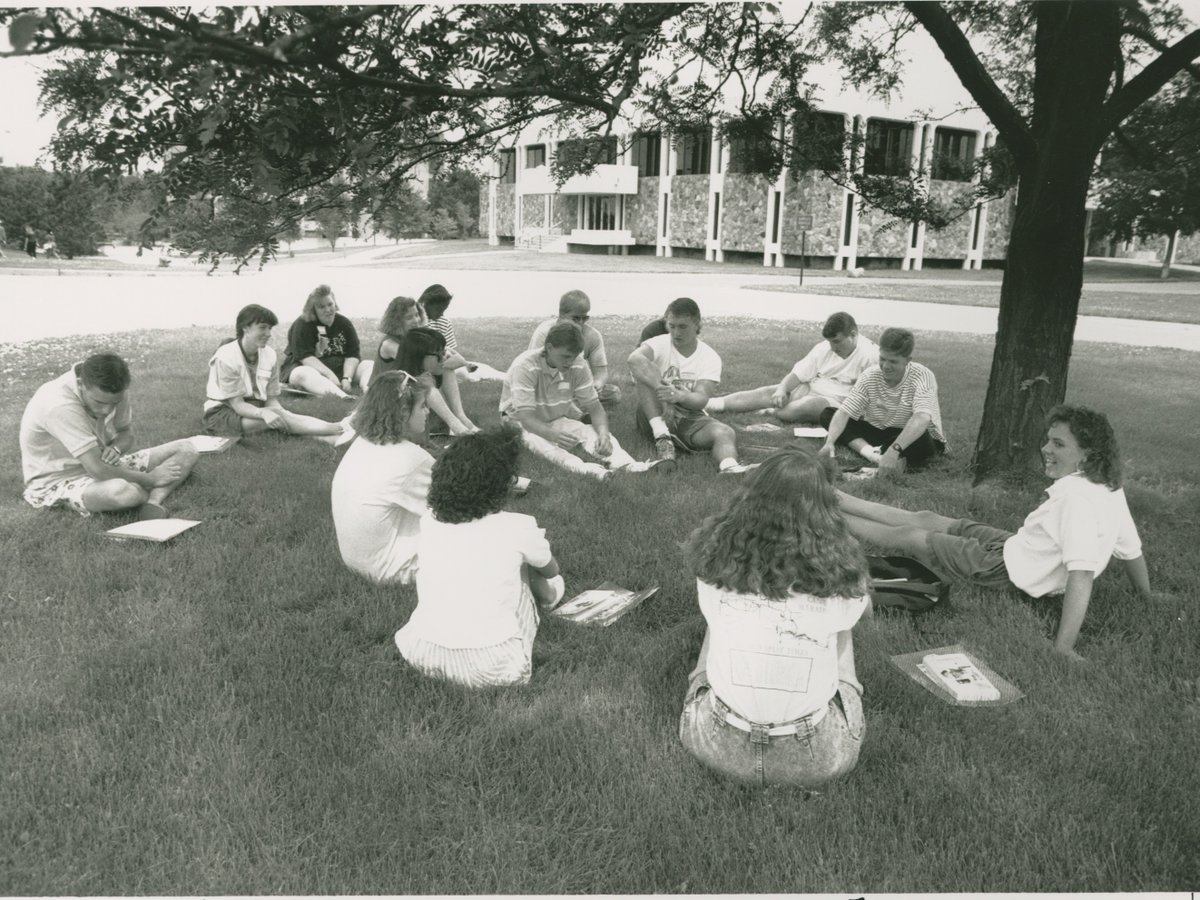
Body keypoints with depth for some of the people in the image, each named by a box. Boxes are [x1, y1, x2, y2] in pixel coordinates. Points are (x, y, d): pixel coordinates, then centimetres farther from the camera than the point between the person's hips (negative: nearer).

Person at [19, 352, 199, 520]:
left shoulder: (112, 391, -10)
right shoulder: (59, 404, -32)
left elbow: (126, 433, 9)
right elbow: (97, 471, -33)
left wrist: (116, 447, -15)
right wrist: (150, 479, -22)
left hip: (101, 463, 8)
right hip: (56, 482, -8)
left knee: (187, 450, -5)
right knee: (122, 491, -42)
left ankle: (154, 502, -28)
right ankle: (159, 494, -8)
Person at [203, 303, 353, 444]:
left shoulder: (270, 356, -3)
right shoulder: (226, 357, -18)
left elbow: (271, 400, -2)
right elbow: (237, 404, -21)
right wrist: (263, 413, -39)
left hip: (254, 409, 5)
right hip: (222, 413, -5)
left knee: (278, 413, -28)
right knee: (276, 414, -29)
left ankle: (331, 439, -47)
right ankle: (338, 428, -41)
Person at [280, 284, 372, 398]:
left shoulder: (344, 323, 6)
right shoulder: (302, 324, -6)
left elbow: (352, 355, -1)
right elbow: (305, 357, -17)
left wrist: (347, 378, -20)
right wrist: (329, 375, -29)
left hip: (340, 368, 5)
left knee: (371, 365, -14)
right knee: (304, 374, -39)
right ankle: (343, 397, -68)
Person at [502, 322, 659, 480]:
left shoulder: (579, 366, -12)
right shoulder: (525, 367, -26)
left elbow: (595, 408, -9)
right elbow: (526, 417, -32)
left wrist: (603, 433, -32)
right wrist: (553, 434, -52)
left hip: (557, 420, 4)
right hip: (521, 423, -4)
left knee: (594, 432, -23)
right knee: (539, 442, -38)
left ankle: (622, 463, -48)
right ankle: (581, 469, -61)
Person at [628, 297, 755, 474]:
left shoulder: (710, 357, 1)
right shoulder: (659, 343, -3)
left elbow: (701, 399, -12)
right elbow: (634, 359, -27)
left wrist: (679, 396, -36)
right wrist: (663, 393, -38)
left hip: (690, 418, 1)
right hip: (656, 418, -1)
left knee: (726, 433, -29)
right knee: (646, 370, -25)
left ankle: (729, 467, -63)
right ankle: (662, 438, -34)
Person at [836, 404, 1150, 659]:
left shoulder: (1077, 498, -32)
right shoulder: (1111, 490, -5)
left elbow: (1082, 574, -38)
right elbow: (1133, 551, 2)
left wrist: (1063, 647, -40)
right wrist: (1146, 596, 18)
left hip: (1009, 571, -8)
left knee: (909, 535, 5)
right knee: (926, 519, 16)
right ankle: (839, 501, 29)